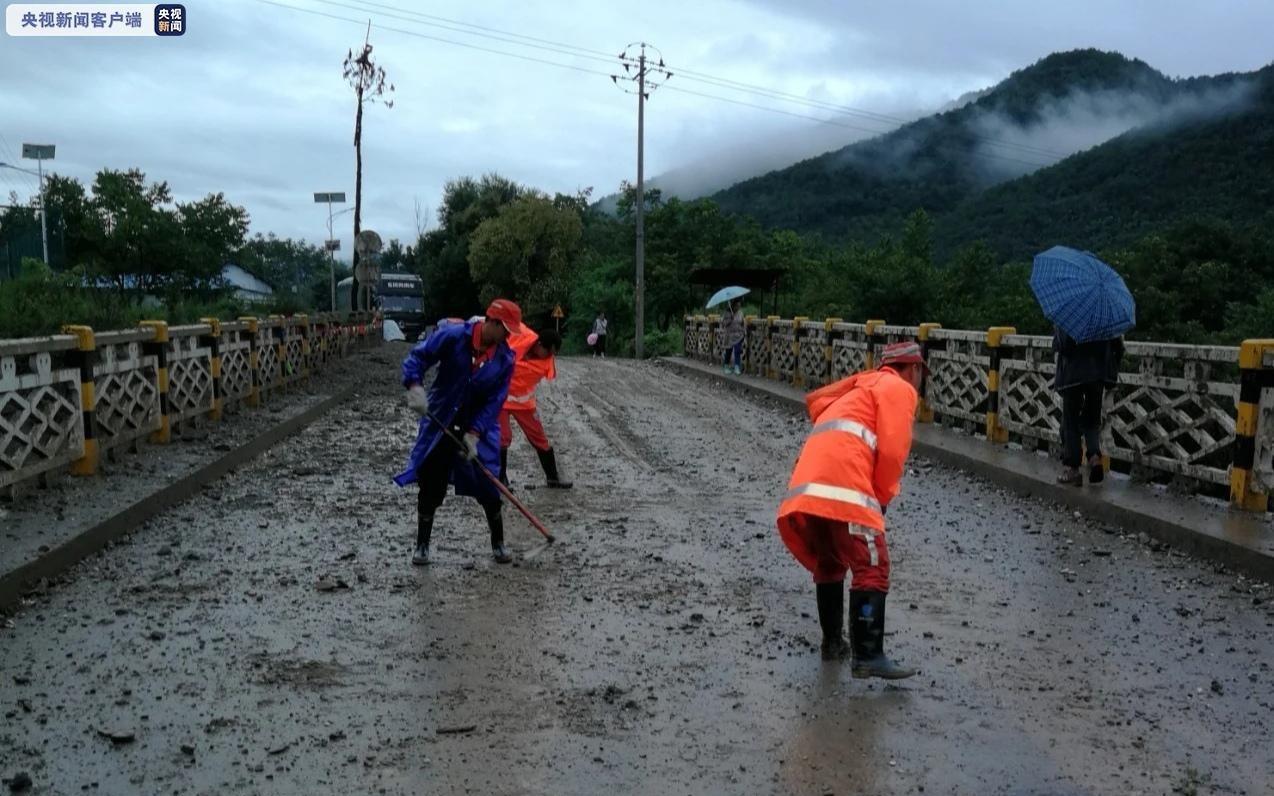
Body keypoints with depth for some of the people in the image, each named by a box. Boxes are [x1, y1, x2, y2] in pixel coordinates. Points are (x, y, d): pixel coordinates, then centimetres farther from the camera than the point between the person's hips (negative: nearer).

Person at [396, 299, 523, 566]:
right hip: (440, 422, -1)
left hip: (479, 427, 1)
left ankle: (498, 544, 20)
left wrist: (474, 434, -19)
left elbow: (494, 401, -11)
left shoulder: (505, 359, -10)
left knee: (488, 487, 1)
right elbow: (417, 358, -13)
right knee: (430, 486, 3)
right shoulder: (452, 336, -18)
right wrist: (415, 386, -32)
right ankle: (422, 545, 19)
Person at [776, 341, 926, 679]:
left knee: (829, 564, 22)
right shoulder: (899, 389, 8)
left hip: (807, 484, 8)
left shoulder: (864, 385, 33)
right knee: (871, 568, -6)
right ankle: (868, 657, -12)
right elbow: (892, 450, -4)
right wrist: (883, 498, 8)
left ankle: (833, 642, 26)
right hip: (843, 489, -8)